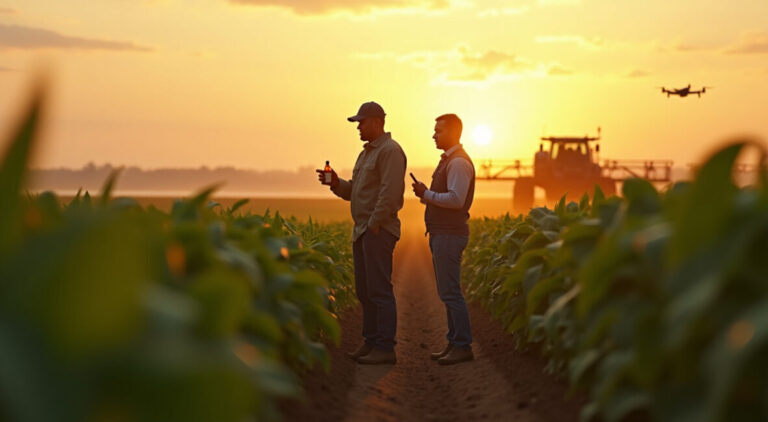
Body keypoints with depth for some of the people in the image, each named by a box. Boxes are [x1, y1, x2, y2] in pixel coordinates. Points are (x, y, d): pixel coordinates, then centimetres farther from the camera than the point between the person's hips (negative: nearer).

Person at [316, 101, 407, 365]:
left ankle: (385, 348, -9)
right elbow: (353, 192, 23)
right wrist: (335, 183, 4)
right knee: (364, 290, 11)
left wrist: (374, 225, -19)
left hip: (378, 231, -10)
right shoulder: (366, 153, 21)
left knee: (379, 290, -10)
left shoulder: (390, 151, -10)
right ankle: (371, 343, 16)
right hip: (362, 231, 10)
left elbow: (390, 193, -19)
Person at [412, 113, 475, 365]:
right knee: (448, 292, 11)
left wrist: (426, 194, -14)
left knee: (450, 293, -9)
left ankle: (463, 347, -6)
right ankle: (454, 343, 15)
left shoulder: (459, 162, -14)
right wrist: (425, 194, 5)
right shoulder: (448, 161, 19)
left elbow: (456, 200, -23)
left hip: (450, 235, -10)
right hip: (441, 234, 11)